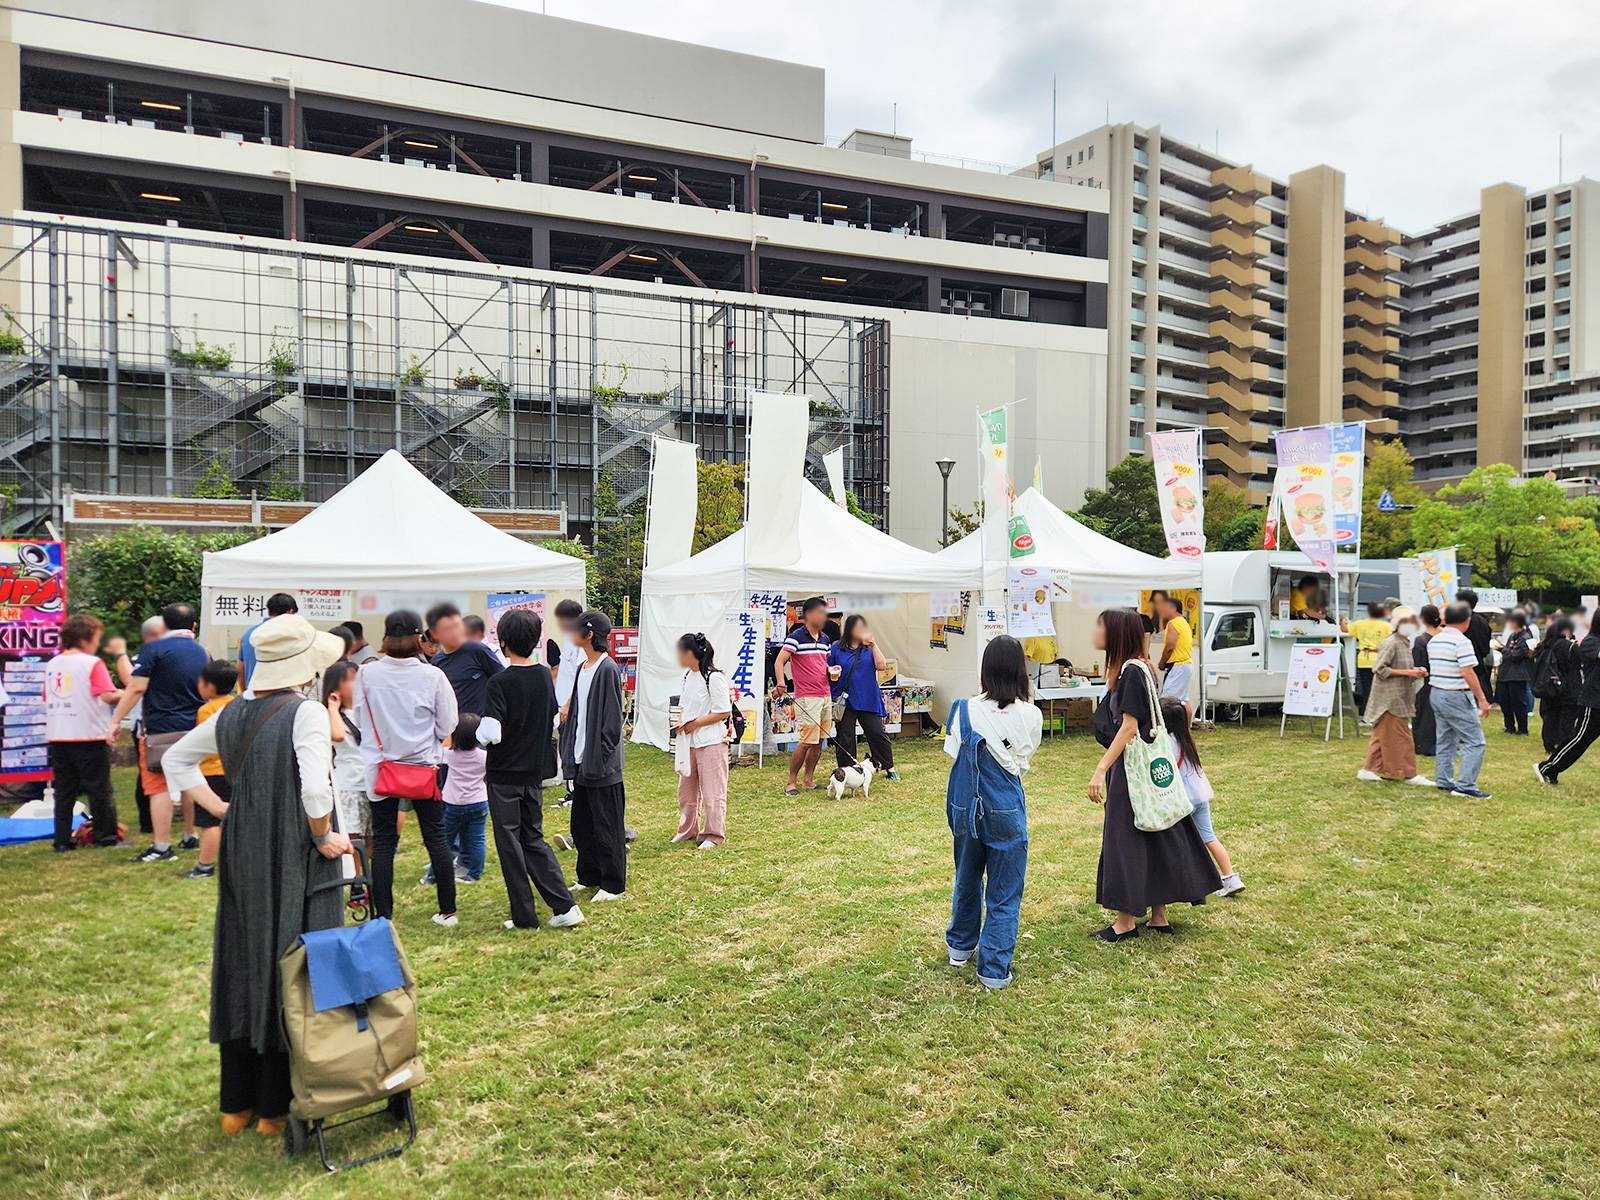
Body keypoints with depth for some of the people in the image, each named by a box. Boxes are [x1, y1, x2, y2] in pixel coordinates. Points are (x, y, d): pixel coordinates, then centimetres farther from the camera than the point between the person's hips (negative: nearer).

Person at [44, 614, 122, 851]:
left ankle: (62, 840, 12)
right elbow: (108, 696, -20)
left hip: (57, 738, 6)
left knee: (64, 791, 11)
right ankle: (106, 836, 11)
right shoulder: (92, 663, -10)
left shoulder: (52, 664, 10)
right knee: (99, 789, 4)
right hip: (89, 736, -6)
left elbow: (47, 699, 18)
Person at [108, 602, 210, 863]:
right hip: (194, 729, 6)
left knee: (159, 787, -3)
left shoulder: (154, 649, -9)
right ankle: (191, 837, 27)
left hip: (162, 730, -6)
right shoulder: (202, 652, 10)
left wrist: (116, 721, -9)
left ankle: (161, 846, -5)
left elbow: (136, 688, -13)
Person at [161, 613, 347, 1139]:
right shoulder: (306, 711, -17)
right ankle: (276, 1107, 16)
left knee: (241, 971, 16)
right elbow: (314, 789, -26)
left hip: (242, 859, 7)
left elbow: (176, 759, 16)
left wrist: (221, 809, 13)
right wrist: (325, 838, -10)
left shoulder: (232, 713, 4)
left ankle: (236, 1105, 28)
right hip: (296, 864, -7)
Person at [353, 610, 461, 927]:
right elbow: (448, 727, -7)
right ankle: (447, 911, 16)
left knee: (382, 842, 9)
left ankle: (383, 916, 10)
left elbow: (359, 721, 2)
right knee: (435, 837, 10)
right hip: (423, 765, 0)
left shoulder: (366, 674, -9)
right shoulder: (432, 676, -12)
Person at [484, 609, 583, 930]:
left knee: (510, 843, 6)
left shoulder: (500, 682, -17)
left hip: (504, 775, -6)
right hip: (535, 771, 6)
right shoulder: (545, 676, 2)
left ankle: (524, 916, 12)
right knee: (534, 838, 17)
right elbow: (553, 720, 11)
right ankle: (565, 906, 8)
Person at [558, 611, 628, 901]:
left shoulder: (608, 670, -15)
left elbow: (612, 719, -18)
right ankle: (589, 877, 30)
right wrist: (570, 752, 11)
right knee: (581, 823, 16)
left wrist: (598, 758, -18)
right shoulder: (582, 669, 11)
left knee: (606, 826, 2)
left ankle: (613, 884, 13)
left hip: (601, 764, -9)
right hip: (581, 759, 9)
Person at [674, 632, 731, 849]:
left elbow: (724, 712, -16)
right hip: (689, 741, 9)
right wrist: (680, 722, 1)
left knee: (712, 791, -2)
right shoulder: (687, 676, 11)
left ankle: (714, 835, 10)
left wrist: (696, 723, -16)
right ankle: (688, 831, 31)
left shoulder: (714, 678, -16)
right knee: (687, 789, 17)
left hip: (711, 742, -9)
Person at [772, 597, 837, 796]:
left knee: (819, 741, 9)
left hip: (826, 696, 8)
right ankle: (791, 782, 2)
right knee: (807, 741, -10)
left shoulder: (824, 638, 15)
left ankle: (809, 779, 19)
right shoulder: (796, 637, -9)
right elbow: (779, 662, -15)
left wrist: (830, 670, 6)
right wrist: (781, 684, -32)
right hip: (807, 698, -7)